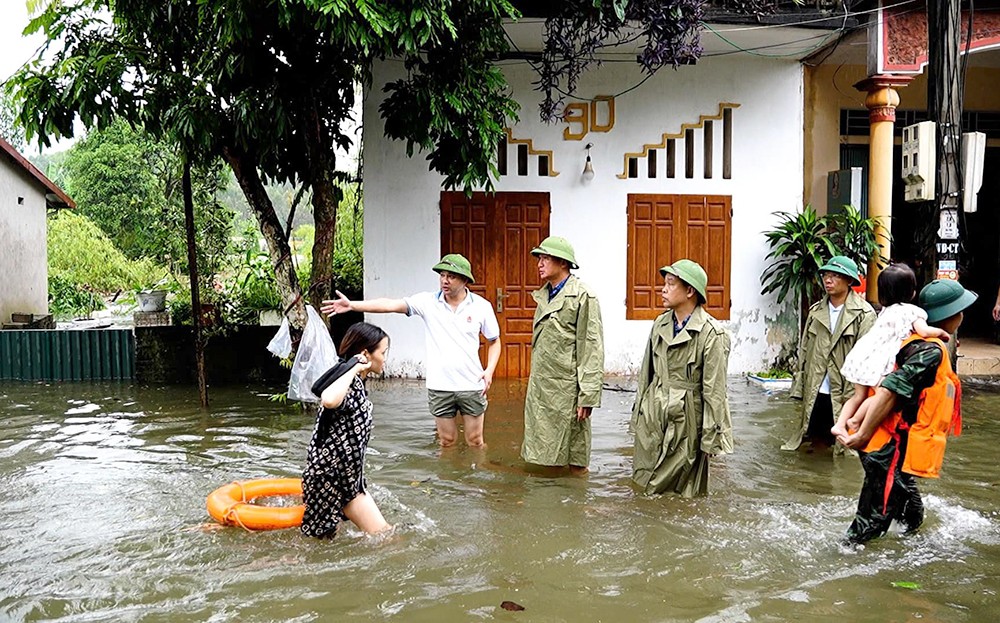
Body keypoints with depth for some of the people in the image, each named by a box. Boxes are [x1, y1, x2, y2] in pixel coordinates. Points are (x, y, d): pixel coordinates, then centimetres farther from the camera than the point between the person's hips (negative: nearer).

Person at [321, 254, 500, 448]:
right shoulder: (428, 302, -4)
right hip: (439, 387, 1)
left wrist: (490, 370, -8)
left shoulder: (482, 306, -3)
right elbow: (391, 304, -13)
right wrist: (352, 305, -23)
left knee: (475, 442, 8)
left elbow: (495, 341, 7)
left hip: (472, 386, -1)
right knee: (447, 442, 11)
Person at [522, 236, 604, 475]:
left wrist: (588, 396, -17)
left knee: (575, 464, 4)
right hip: (539, 388, 7)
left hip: (567, 389, -7)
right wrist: (534, 382, 18)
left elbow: (592, 348, -13)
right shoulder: (543, 295, 13)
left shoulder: (582, 297, -10)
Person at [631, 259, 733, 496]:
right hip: (652, 414, 5)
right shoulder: (660, 324, 4)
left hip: (686, 419, -5)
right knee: (645, 484, 12)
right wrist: (638, 412, 13)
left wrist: (710, 439, -11)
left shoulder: (712, 334, -14)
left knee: (682, 492, 8)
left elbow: (714, 390, -13)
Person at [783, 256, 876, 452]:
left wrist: (852, 396, -15)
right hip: (815, 393, 5)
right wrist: (800, 387, 7)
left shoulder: (863, 314, -6)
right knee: (818, 443, 9)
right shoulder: (816, 311, 11)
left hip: (844, 394, -5)